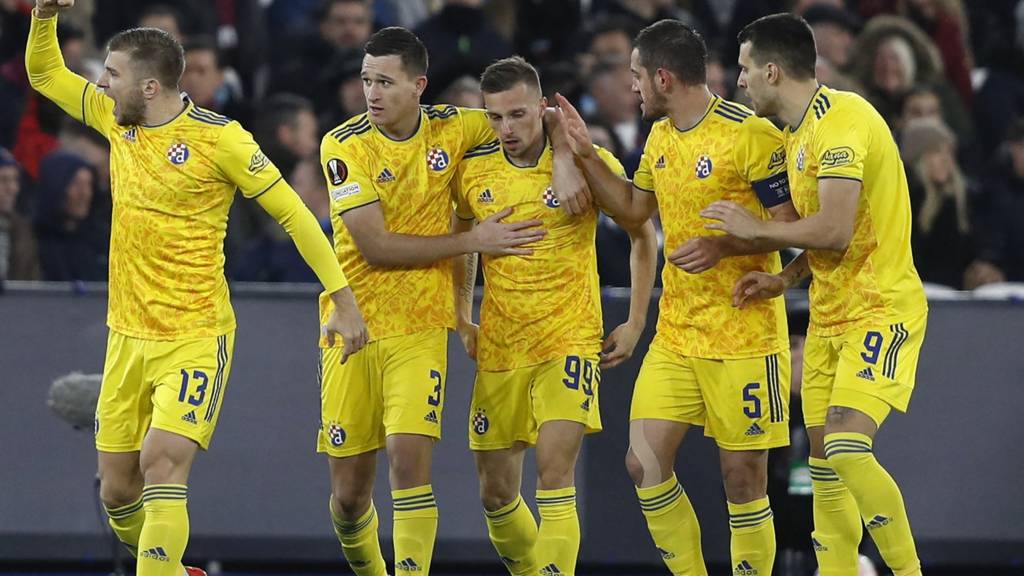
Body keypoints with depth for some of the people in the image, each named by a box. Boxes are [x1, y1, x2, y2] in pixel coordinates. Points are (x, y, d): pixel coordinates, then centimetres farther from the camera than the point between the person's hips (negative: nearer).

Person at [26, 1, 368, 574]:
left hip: (195, 336, -6)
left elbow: (294, 214, -8)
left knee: (162, 464, -22)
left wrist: (344, 301, -10)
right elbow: (45, 74, 21)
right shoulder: (117, 120, 7)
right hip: (128, 334, 6)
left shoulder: (219, 138, -12)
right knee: (117, 490, 6)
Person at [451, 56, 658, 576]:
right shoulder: (473, 170, 1)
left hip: (570, 340, -4)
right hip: (498, 349, 4)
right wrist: (462, 320, 16)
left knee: (553, 477, -20)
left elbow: (643, 235, 5)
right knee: (496, 494, 8)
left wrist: (635, 324, 1)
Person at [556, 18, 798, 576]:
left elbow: (791, 222, -14)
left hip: (742, 336, -7)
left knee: (742, 476, -3)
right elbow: (633, 208, 26)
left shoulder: (749, 133, -13)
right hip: (675, 335, 7)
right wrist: (585, 154, 16)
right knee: (644, 462, -1)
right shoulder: (660, 137, 11)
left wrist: (725, 245, -27)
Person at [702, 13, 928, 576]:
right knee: (822, 461, 6)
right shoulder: (798, 134, 13)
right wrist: (785, 278, 6)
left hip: (880, 311, -10)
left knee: (847, 450, -22)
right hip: (829, 315, 10)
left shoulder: (841, 118, -18)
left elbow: (835, 230, -26)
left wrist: (755, 229, -12)